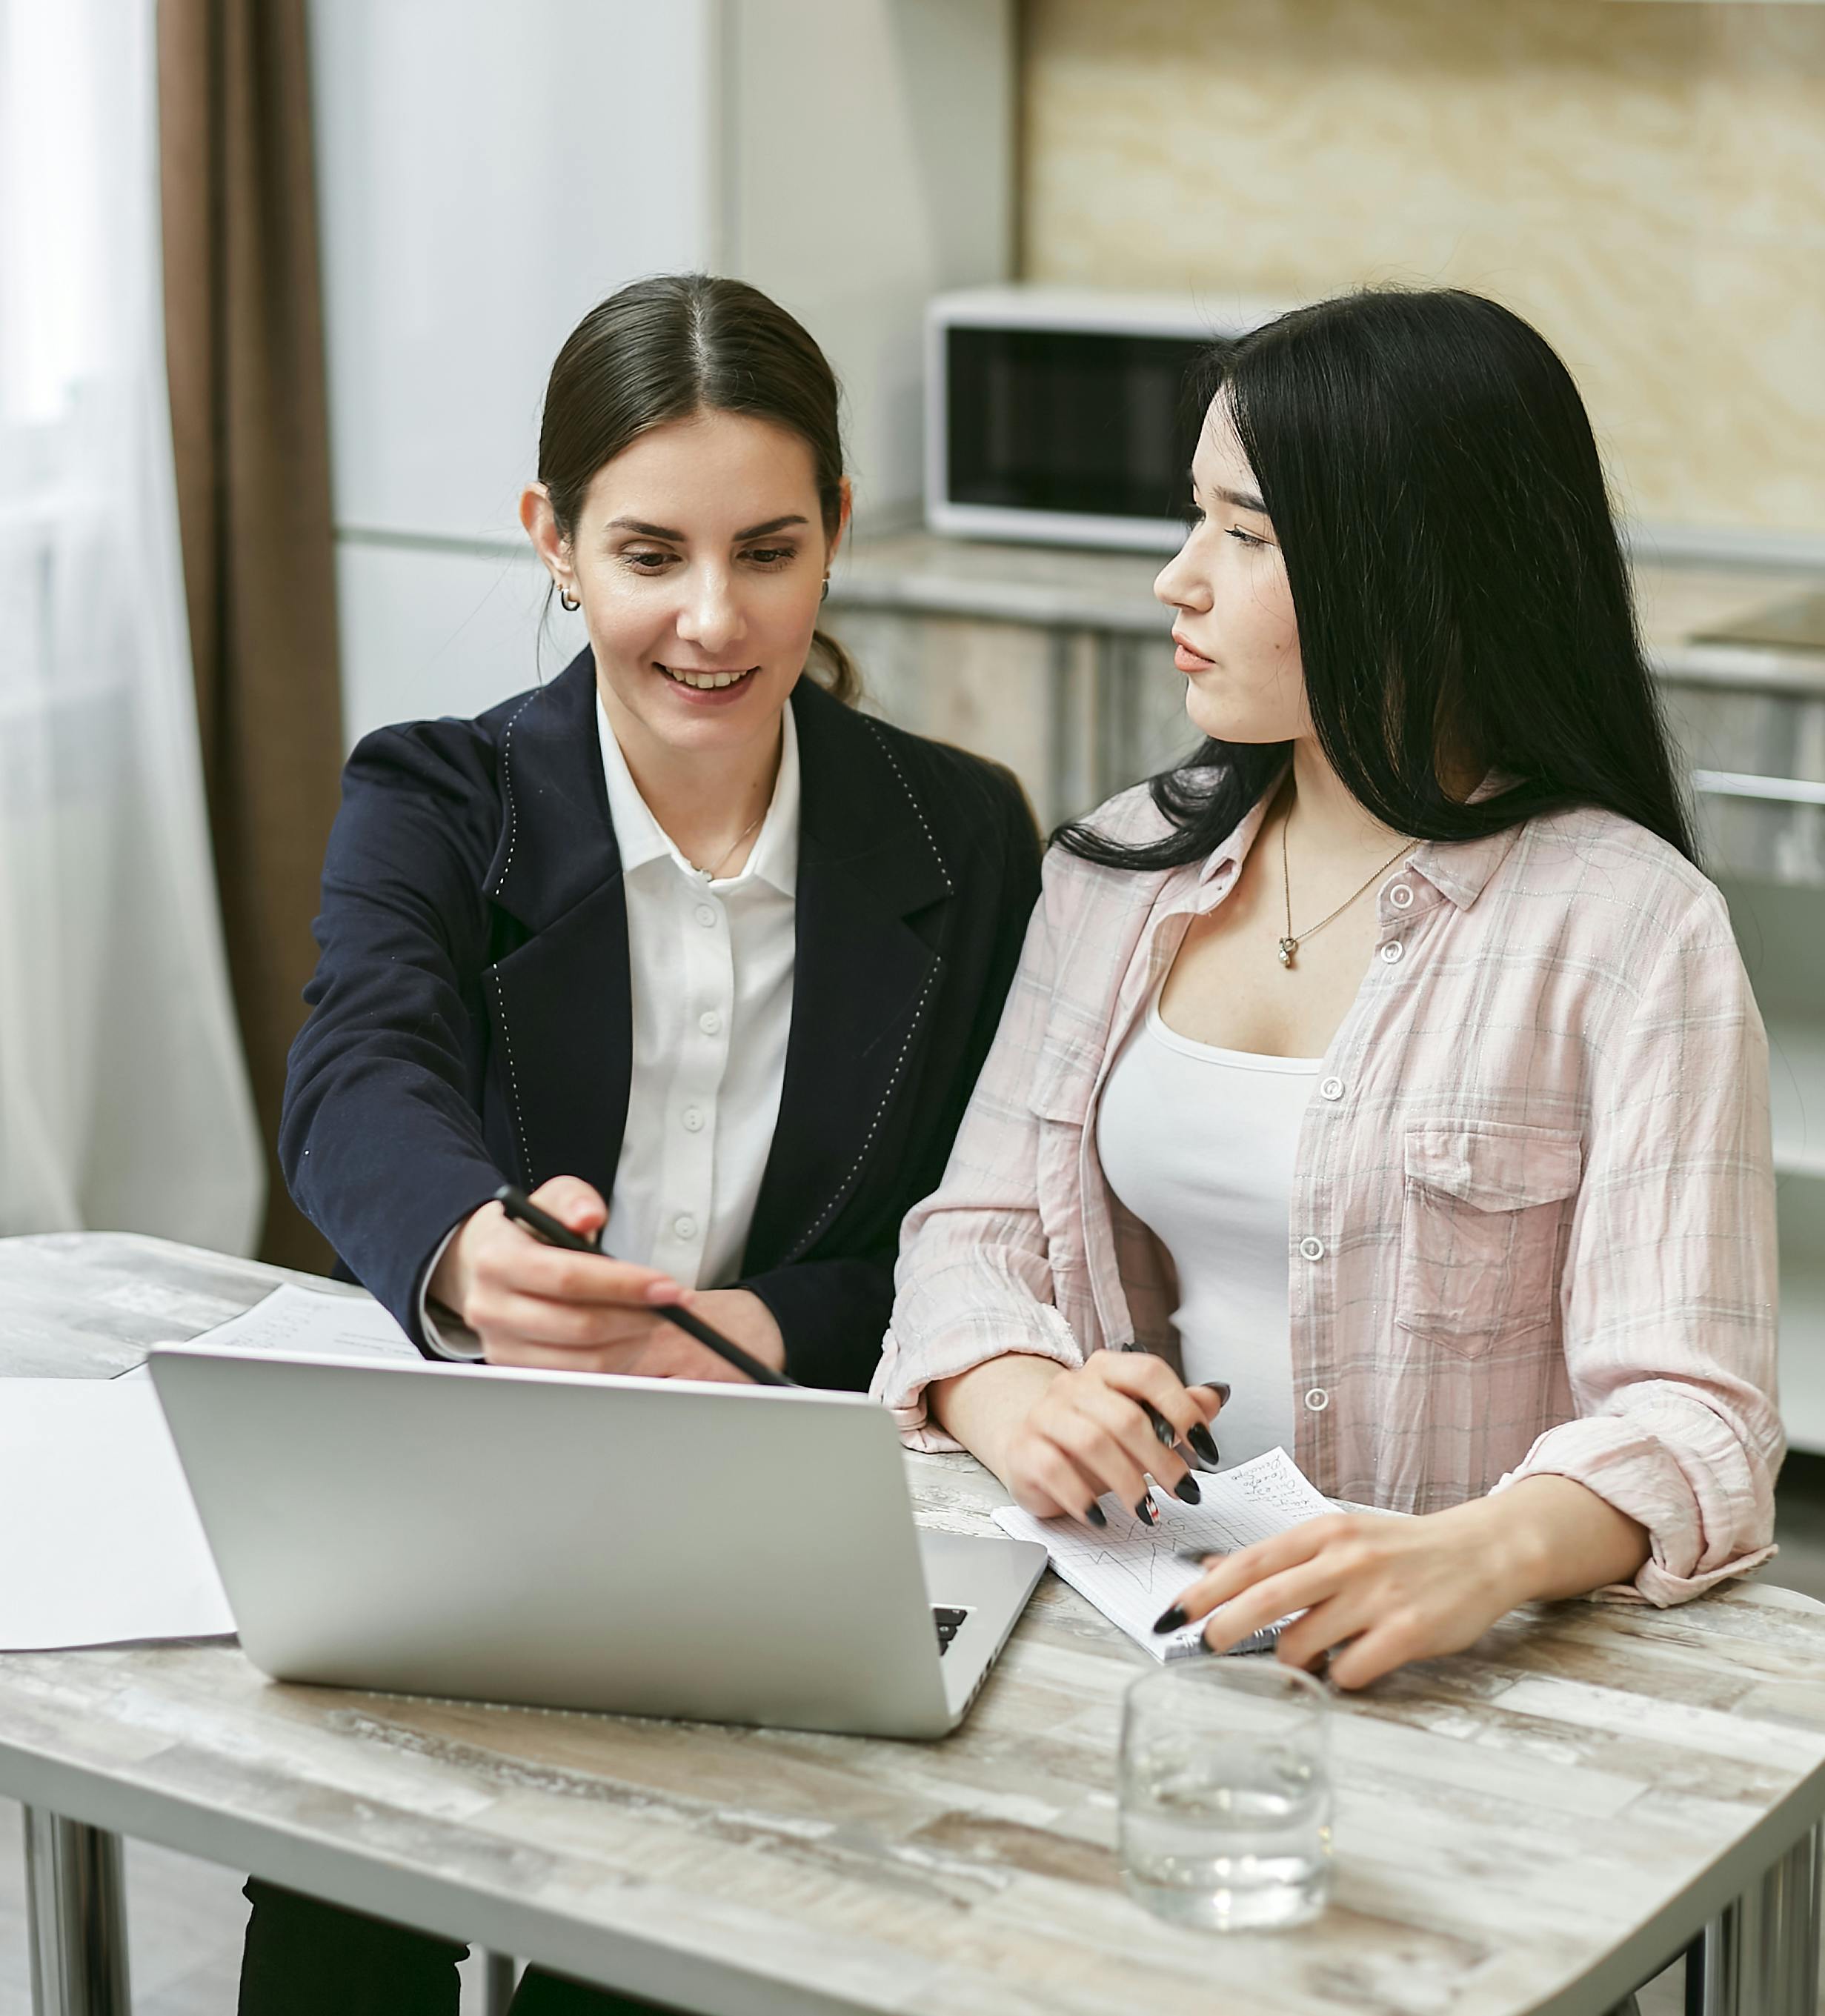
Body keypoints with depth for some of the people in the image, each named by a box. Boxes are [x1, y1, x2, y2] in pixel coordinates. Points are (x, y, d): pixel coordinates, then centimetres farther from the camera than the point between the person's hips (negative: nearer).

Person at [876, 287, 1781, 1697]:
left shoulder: (1632, 927, -7)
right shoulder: (1126, 867, 12)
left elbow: (1689, 1412, -14)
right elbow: (978, 1225, 12)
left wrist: (1480, 1557, -36)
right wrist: (1015, 1398, -12)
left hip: (1463, 1672, -4)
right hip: (1135, 1619, 4)